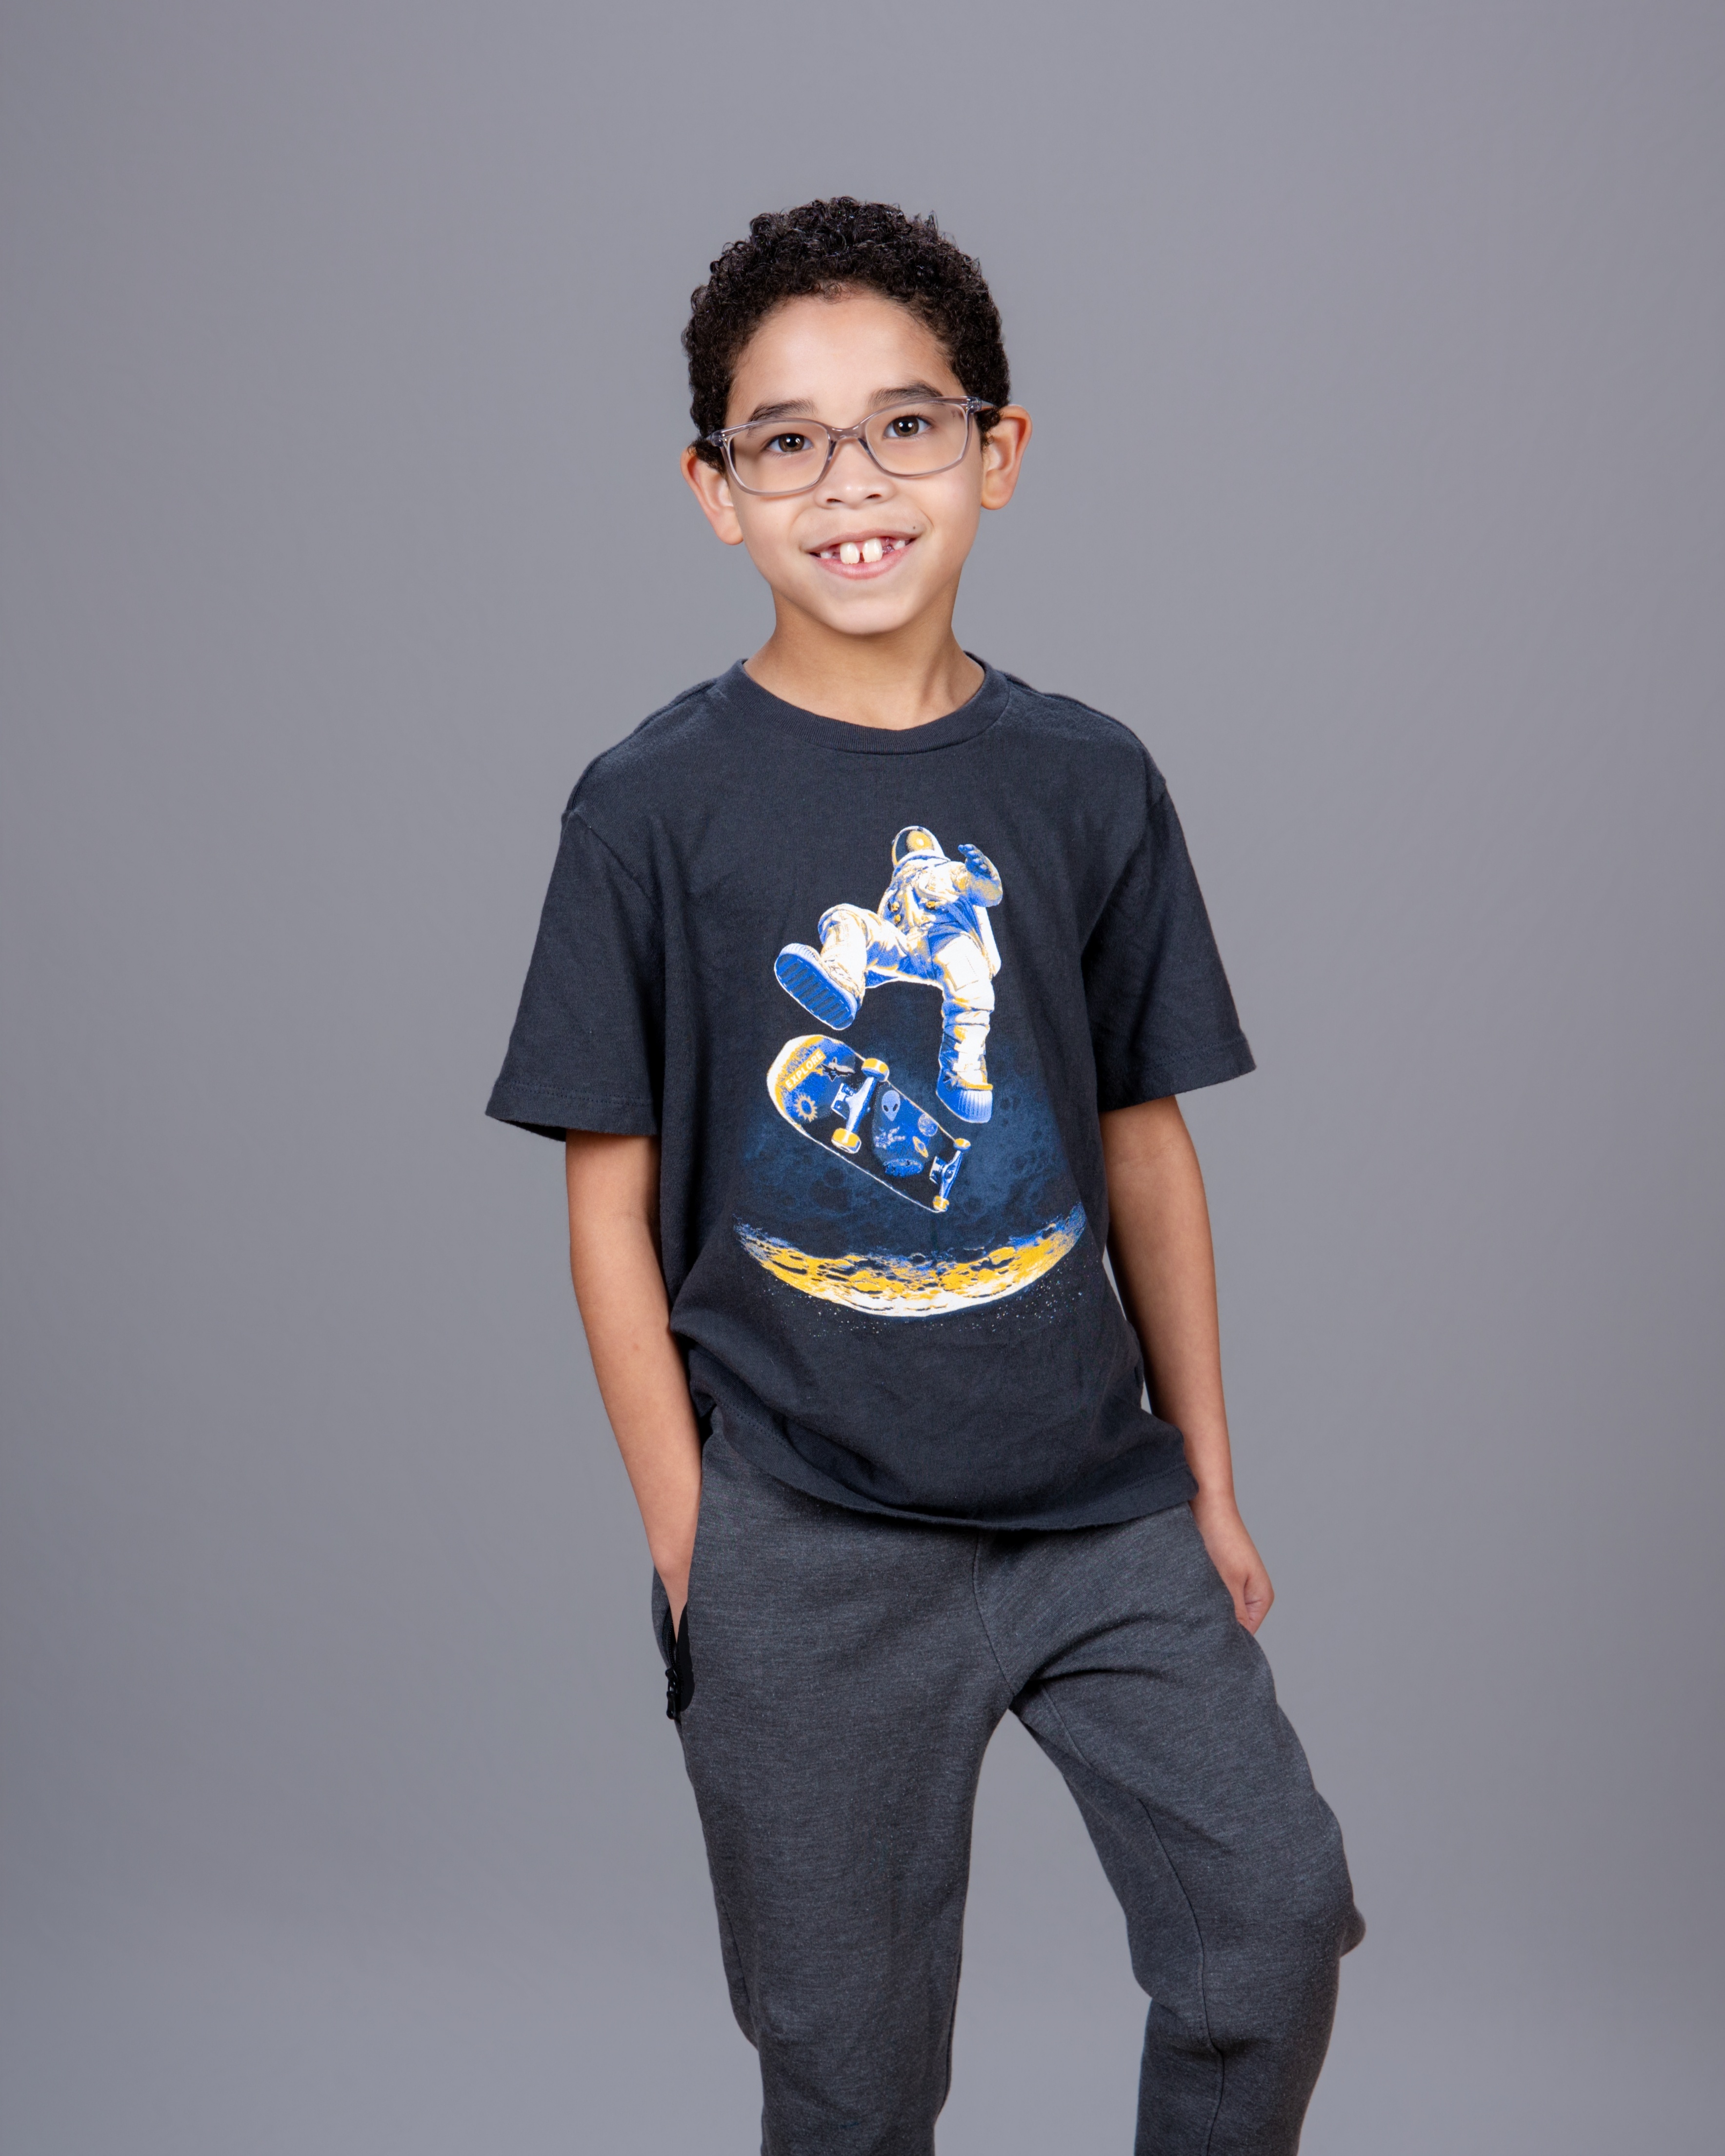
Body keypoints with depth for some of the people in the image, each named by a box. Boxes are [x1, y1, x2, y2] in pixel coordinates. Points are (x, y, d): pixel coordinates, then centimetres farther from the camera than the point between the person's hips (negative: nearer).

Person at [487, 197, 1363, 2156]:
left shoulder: (1086, 783, 2)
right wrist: (690, 1552, -6)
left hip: (1101, 1499, 3)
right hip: (808, 1542, -2)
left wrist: (1209, 1483, 9)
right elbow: (612, 1203, -4)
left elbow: (1148, 1145, 8)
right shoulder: (655, 804, -6)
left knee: (1276, 1917, -2)